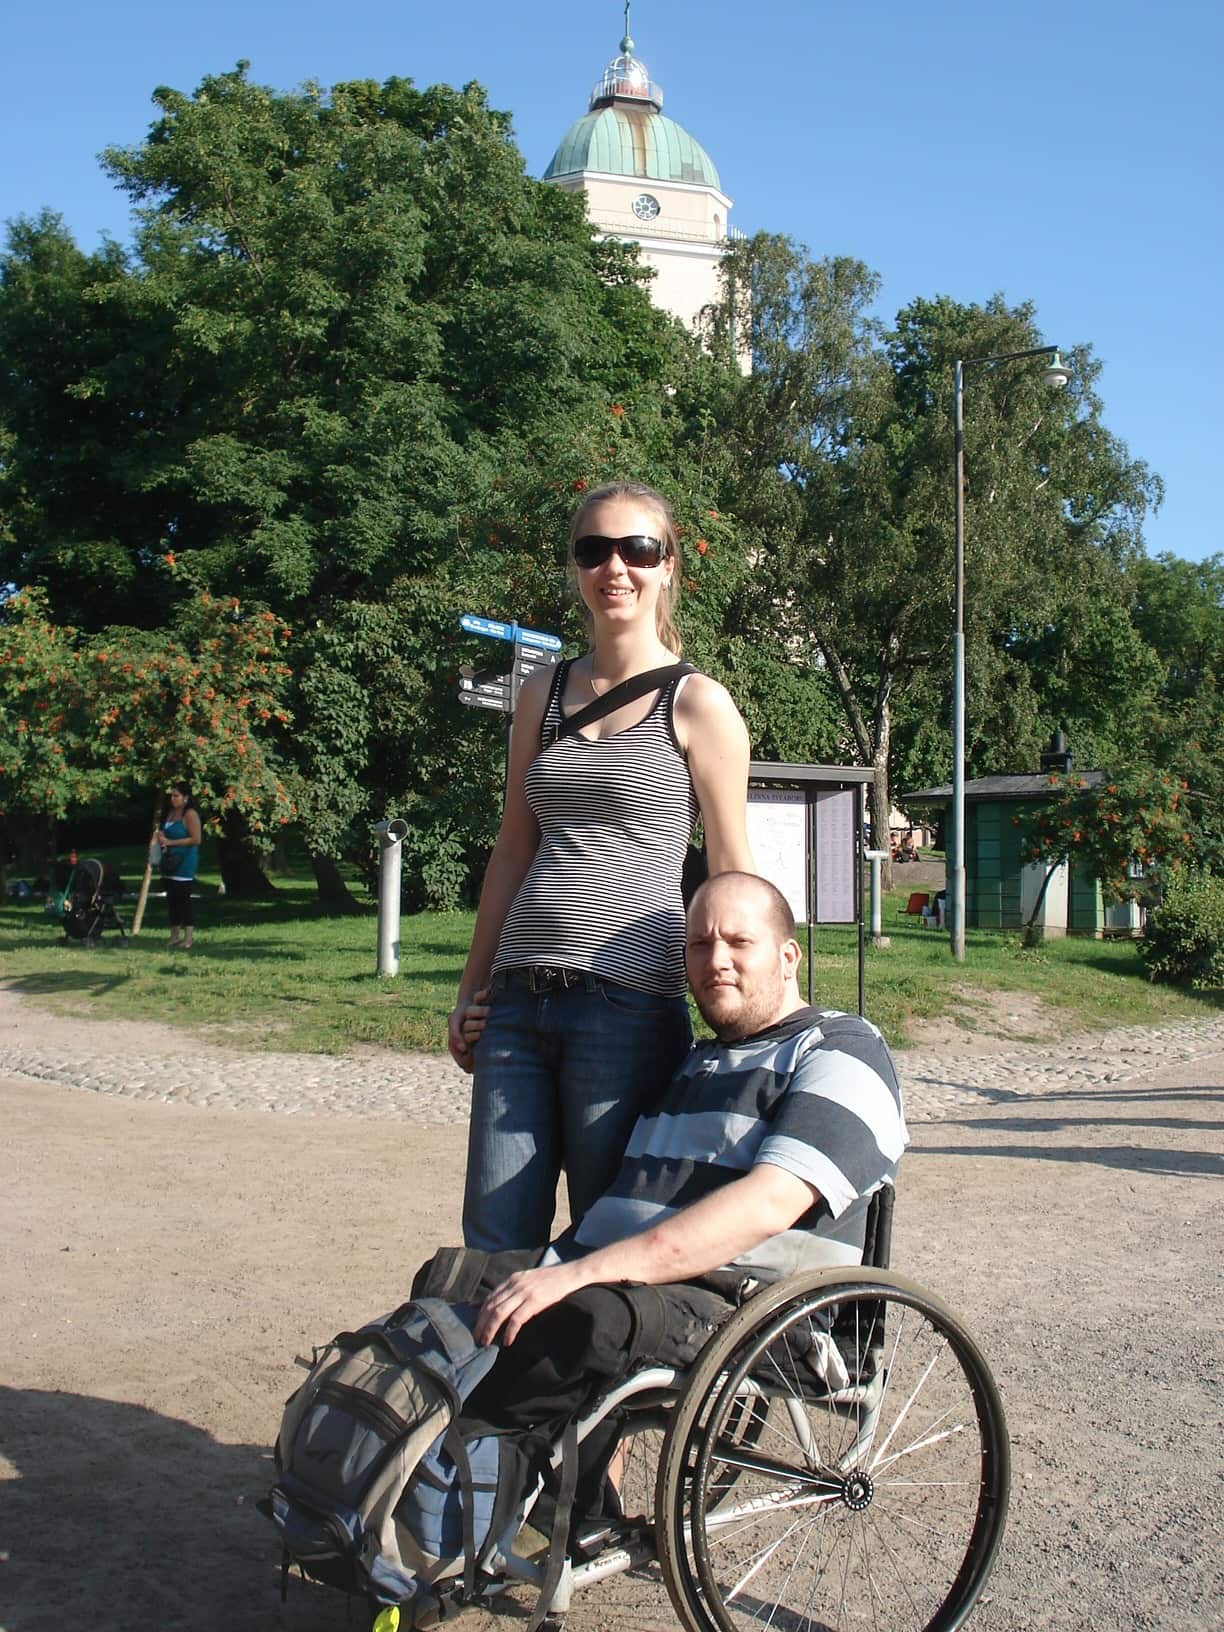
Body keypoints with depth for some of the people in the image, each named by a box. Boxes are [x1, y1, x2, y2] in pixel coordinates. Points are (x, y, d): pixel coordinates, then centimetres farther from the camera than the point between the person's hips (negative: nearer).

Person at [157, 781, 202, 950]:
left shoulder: (190, 814, -12)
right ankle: (174, 936, 17)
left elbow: (196, 839, -18)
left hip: (185, 863, -8)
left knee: (184, 899, -8)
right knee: (172, 900, 10)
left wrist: (170, 842, -17)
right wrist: (161, 837, 2)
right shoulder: (169, 812, 13)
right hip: (169, 860, 8)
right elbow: (163, 832, 27)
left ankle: (188, 938, -4)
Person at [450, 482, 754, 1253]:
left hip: (628, 1005, -5)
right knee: (493, 1245, 6)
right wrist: (473, 990, 16)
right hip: (519, 1000, 5)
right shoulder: (543, 695, 14)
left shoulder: (697, 704, 0)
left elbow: (733, 870, 1)